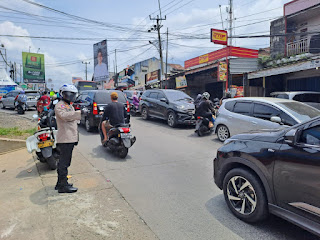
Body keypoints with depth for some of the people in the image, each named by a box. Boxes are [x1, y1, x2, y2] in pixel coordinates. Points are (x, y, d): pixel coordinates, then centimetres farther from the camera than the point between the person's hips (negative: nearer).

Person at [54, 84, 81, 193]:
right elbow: (64, 116, -31)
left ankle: (60, 183, 26)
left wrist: (75, 138, 25)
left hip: (70, 139, 10)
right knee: (64, 162, -7)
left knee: (64, 162, 16)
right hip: (65, 139, -10)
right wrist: (80, 113, -42)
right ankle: (63, 185, -1)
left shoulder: (70, 106, 22)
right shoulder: (59, 106, -9)